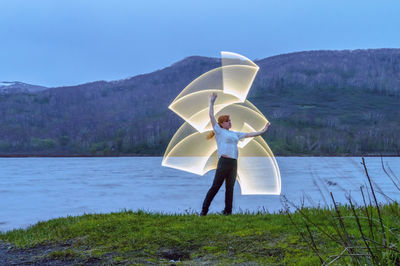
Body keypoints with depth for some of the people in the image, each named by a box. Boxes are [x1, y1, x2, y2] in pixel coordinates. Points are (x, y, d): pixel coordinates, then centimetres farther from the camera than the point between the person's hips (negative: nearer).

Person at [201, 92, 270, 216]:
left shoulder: (234, 134, 21)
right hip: (223, 162, -6)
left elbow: (249, 134, 26)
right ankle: (204, 210, -3)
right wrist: (212, 102, -2)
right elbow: (211, 116, -3)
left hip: (233, 163, 6)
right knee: (215, 187, -7)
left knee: (230, 188, 5)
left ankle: (228, 211, 9)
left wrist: (263, 131, 25)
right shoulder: (219, 131, 4)